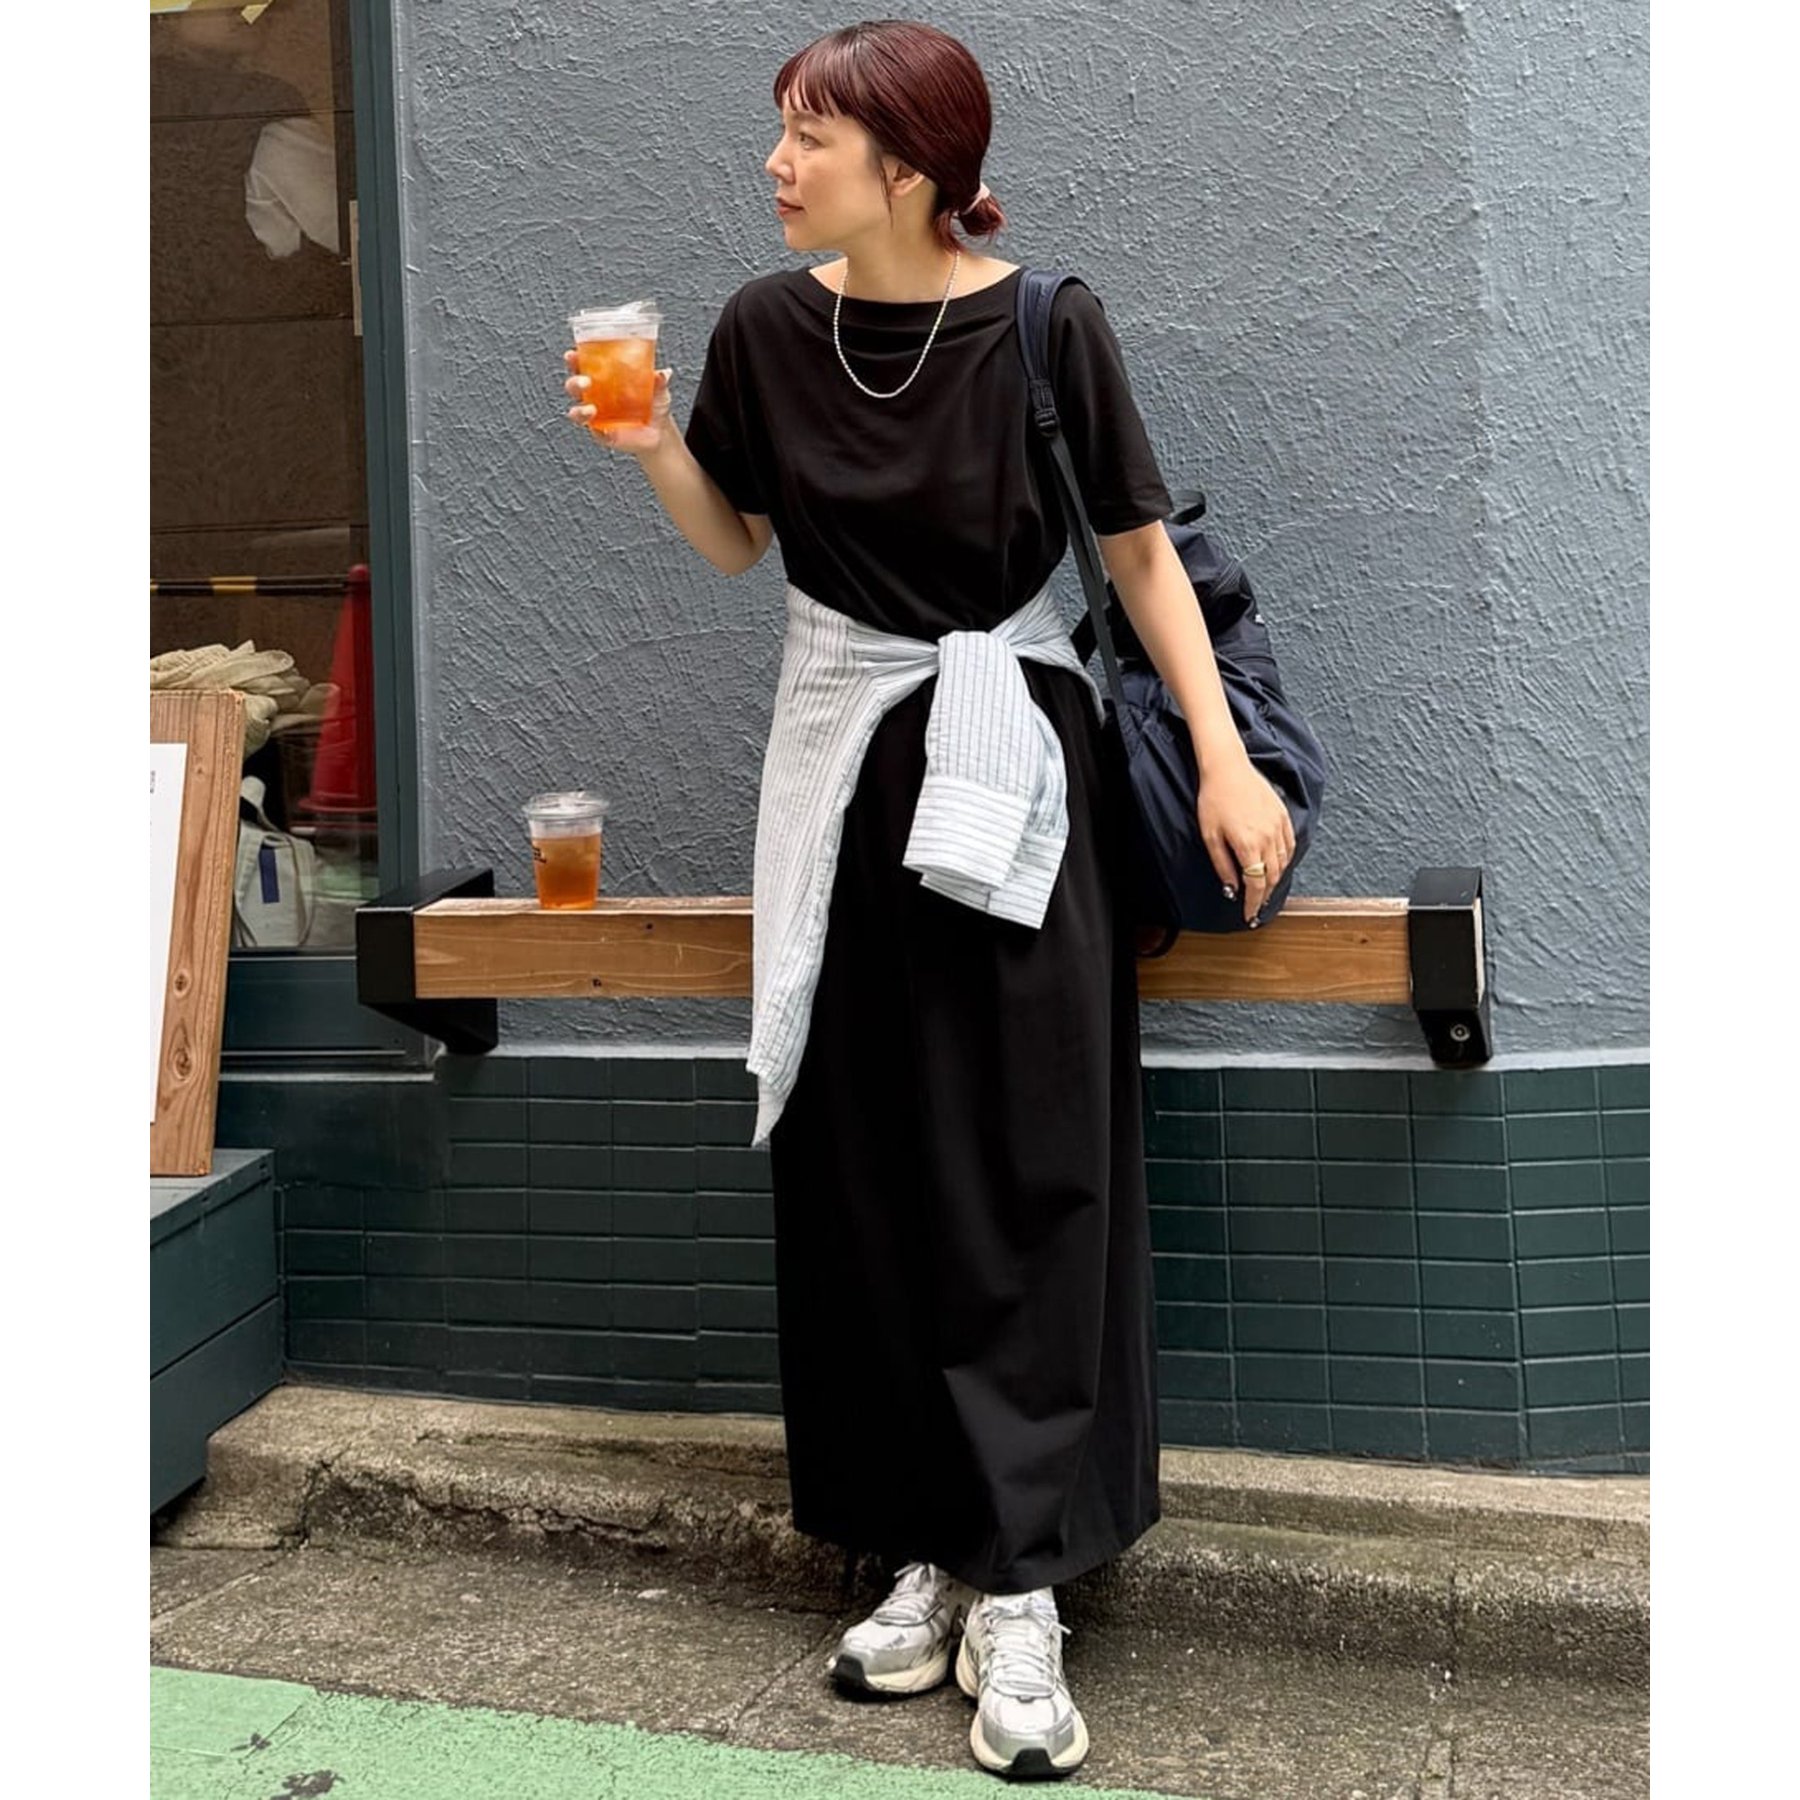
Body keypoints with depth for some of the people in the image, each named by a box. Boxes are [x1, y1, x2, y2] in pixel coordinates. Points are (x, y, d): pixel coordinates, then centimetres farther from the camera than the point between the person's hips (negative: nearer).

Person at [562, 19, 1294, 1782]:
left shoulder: (1044, 325, -11)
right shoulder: (767, 325, -1)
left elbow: (1140, 551, -4)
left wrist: (1226, 758, -11)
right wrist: (654, 450, -6)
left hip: (1010, 765, -4)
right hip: (845, 756, 4)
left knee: (1024, 1173, -4)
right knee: (865, 1174, 5)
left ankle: (1016, 1586, 0)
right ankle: (932, 1543, 15)